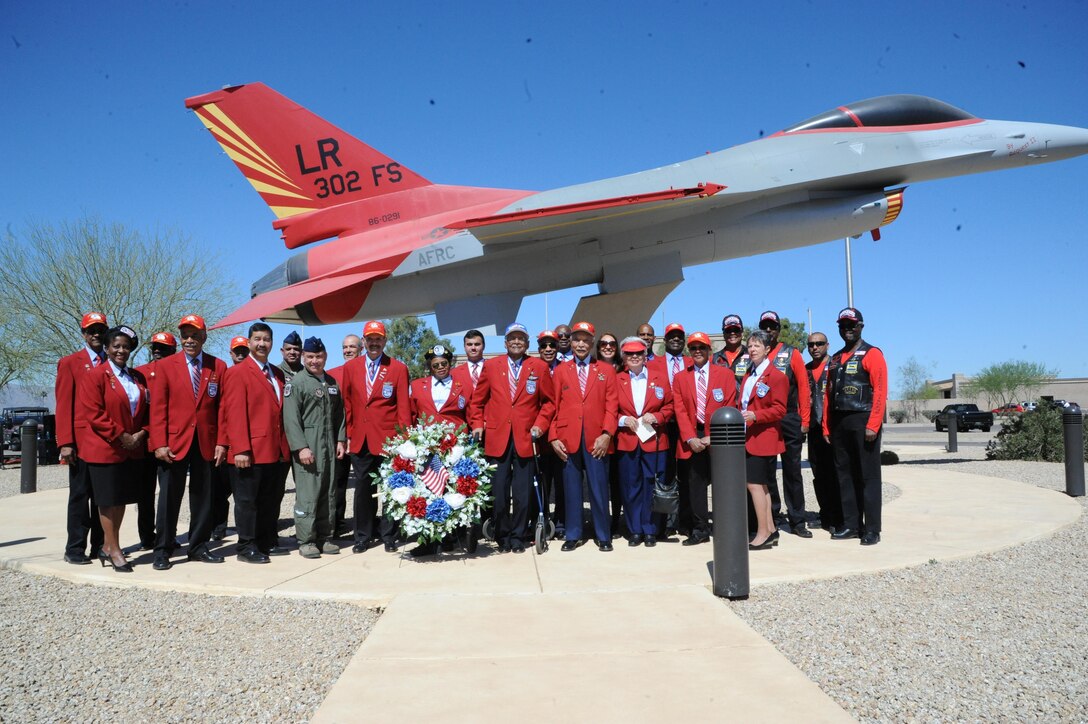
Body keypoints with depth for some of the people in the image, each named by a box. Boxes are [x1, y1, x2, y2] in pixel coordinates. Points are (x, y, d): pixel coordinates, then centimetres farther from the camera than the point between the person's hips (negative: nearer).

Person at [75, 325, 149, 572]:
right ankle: (114, 551, 9)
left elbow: (145, 410, 15)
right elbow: (93, 414, -14)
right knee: (109, 500, 1)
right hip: (105, 448, -6)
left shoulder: (138, 378, 12)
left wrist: (141, 434, -2)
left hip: (132, 448, 6)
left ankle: (107, 548, 23)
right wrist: (120, 436, -16)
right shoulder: (95, 376, -8)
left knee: (122, 498, 11)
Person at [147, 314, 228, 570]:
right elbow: (158, 407, -2)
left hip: (206, 443, 2)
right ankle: (162, 551, 13)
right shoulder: (165, 366, 2)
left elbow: (222, 407, 4)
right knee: (169, 498, 3)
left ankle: (198, 547, 19)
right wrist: (159, 444, -10)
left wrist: (221, 442, -2)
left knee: (203, 497, 8)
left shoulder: (218, 367, 6)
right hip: (174, 442, -2)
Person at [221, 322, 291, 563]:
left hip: (278, 451, 7)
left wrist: (287, 445, 9)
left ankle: (269, 542, 23)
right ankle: (246, 547, 10)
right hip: (252, 451, -7)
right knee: (248, 501, 2)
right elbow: (234, 414, -12)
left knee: (272, 500, 13)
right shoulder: (237, 373, -5)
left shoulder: (278, 374, 16)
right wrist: (240, 450, -19)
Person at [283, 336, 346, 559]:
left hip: (329, 446, 6)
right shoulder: (296, 382, -4)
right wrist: (301, 447, -17)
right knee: (307, 493, -5)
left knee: (329, 493, 9)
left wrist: (341, 440, 8)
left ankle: (325, 537, 18)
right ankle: (306, 541, 3)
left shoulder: (332, 382, 14)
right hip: (307, 446, -6)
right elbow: (291, 418, -10)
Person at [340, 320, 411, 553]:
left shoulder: (398, 368, 0)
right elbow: (346, 404, 10)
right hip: (360, 440, 3)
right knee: (362, 489, 9)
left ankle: (389, 536, 15)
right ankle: (362, 536, 21)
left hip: (388, 439, -2)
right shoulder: (350, 368, 9)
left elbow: (403, 406, -2)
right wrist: (347, 435, 5)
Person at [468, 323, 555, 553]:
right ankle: (502, 536, 20)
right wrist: (477, 424, 2)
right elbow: (477, 400, 12)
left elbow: (549, 401, 9)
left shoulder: (539, 367, 5)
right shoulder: (491, 365, 7)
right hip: (497, 438, 1)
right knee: (498, 493, 4)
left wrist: (540, 424, -3)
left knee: (522, 494, 3)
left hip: (525, 439, 0)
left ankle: (518, 537, 18)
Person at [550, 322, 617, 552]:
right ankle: (572, 535, 17)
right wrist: (554, 437, -2)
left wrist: (606, 435, -10)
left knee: (599, 488, 2)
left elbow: (611, 406, 2)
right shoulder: (560, 371, 11)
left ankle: (603, 536, 14)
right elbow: (554, 406, 7)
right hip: (568, 439, 1)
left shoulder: (606, 370, 9)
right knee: (571, 488, 7)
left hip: (596, 439, -1)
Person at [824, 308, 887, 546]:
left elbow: (880, 391, -10)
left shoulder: (872, 354, -2)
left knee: (868, 476, -2)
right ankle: (851, 525, 17)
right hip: (839, 424, 6)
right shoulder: (835, 359, 17)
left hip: (863, 421, -6)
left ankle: (872, 530, 3)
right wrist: (826, 427, 10)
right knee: (845, 475, 9)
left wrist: (872, 425, -18)